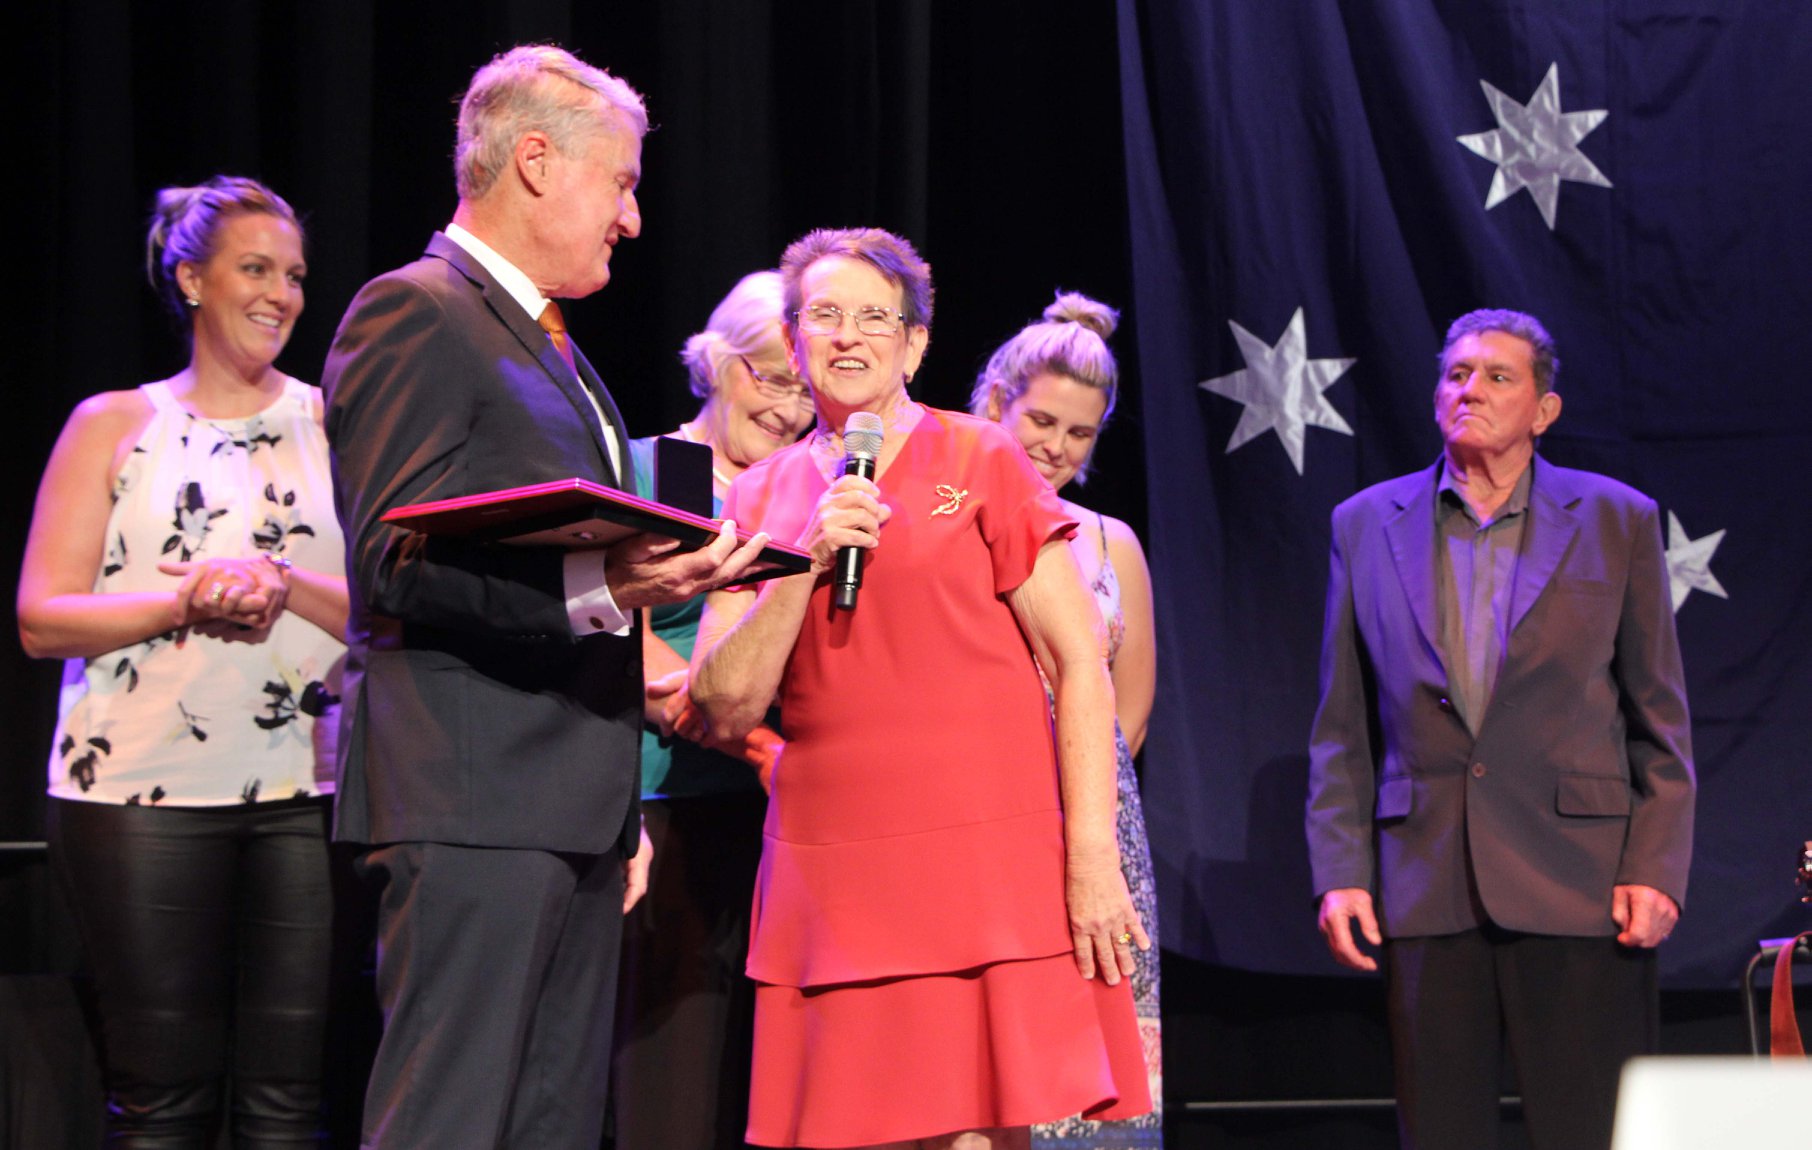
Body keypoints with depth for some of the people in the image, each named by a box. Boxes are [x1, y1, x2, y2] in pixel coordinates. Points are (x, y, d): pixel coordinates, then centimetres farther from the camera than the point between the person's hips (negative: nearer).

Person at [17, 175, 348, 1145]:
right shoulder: (114, 425, 10)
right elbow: (41, 619, 3)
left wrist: (281, 581, -12)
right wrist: (183, 604, -11)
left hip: (303, 797, 1)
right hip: (143, 796, -1)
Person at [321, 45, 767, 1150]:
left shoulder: (552, 346, 25)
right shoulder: (414, 313, -6)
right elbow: (395, 563, -15)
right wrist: (595, 587, -28)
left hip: (574, 818, 9)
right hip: (472, 809, -9)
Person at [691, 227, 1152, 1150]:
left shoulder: (980, 460, 4)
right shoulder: (762, 496, 13)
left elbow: (1079, 663, -1)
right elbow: (727, 709, 4)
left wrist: (1092, 858, -9)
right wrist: (807, 561, -8)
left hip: (980, 865, -3)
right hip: (826, 880, 3)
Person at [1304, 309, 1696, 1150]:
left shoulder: (1617, 520, 6)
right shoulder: (1366, 526, 11)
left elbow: (1661, 722, 5)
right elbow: (1343, 732, 11)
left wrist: (1655, 869, -4)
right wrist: (1339, 873, 2)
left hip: (1578, 888, -2)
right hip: (1423, 890, 2)